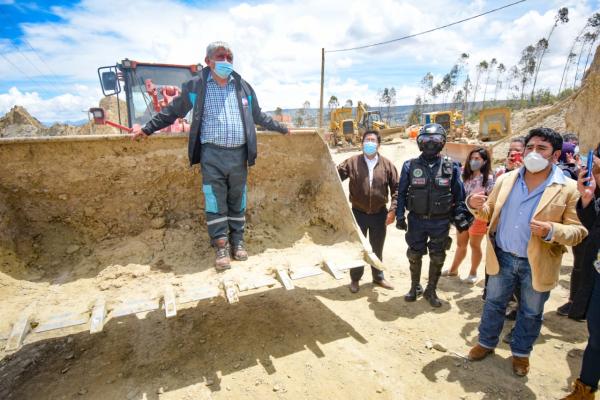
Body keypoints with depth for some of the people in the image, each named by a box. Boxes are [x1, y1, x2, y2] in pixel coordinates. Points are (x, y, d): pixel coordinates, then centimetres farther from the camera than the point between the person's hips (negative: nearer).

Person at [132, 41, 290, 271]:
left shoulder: (243, 87, 13)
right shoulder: (196, 86, 4)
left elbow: (258, 116, 24)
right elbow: (173, 111, 11)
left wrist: (281, 128, 28)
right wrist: (147, 129, 10)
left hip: (238, 154, 3)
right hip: (212, 154, -2)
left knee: (237, 202, 9)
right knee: (215, 203, -1)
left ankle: (237, 242, 21)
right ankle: (221, 248, 8)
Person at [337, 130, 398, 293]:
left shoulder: (387, 164, -2)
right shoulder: (352, 162, -5)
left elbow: (396, 188, -1)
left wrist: (393, 210, -7)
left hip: (379, 214, 1)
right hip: (358, 213, -1)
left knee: (377, 248, 17)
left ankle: (378, 277, 38)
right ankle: (355, 279, 29)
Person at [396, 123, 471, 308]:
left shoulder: (451, 167, -2)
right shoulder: (410, 166, -3)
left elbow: (459, 195, 3)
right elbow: (401, 193, 0)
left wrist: (461, 217, -1)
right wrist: (400, 216, -5)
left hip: (440, 222, 0)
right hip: (416, 220, 0)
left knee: (437, 258, 11)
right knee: (414, 256, 11)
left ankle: (431, 291, 30)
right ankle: (415, 287, 32)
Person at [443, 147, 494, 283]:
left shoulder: (489, 179, -9)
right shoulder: (466, 176, 7)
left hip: (477, 216, -5)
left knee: (474, 245, 8)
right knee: (460, 244, 16)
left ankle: (473, 273, 25)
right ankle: (453, 269, 29)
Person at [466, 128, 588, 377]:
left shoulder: (568, 188, -9)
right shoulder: (506, 179, 1)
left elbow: (578, 231, -9)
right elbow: (488, 213, 5)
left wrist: (551, 231, -29)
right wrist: (476, 205, -17)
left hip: (537, 264, -2)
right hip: (502, 258, 2)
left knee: (531, 313, 17)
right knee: (493, 304, 16)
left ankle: (521, 352, 39)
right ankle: (486, 343, 36)